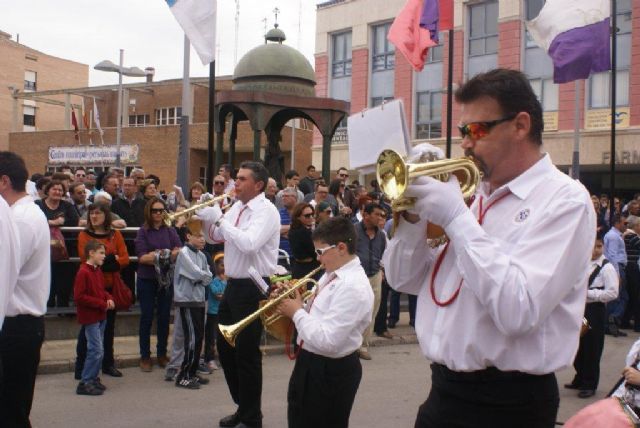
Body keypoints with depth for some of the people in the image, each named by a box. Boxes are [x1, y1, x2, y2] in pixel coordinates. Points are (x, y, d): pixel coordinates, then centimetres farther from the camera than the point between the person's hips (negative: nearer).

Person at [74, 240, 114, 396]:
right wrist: (102, 304, -18)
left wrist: (109, 298, 2)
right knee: (96, 350, -9)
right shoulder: (83, 272, -16)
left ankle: (93, 378, 24)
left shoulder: (98, 271, 12)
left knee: (97, 350, 13)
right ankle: (85, 383, -1)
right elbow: (79, 297, -20)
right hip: (90, 317, -9)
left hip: (100, 316, 9)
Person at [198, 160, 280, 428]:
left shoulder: (266, 211, -15)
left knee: (247, 354, 0)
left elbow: (248, 244, -30)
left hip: (253, 288, -9)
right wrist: (208, 218, -1)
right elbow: (215, 238, 18)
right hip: (233, 285, 9)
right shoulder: (237, 207, 9)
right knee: (226, 349, 16)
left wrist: (219, 219, -23)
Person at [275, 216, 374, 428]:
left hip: (332, 372, -9)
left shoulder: (353, 287, -26)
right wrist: (295, 305, -4)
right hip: (310, 362, 9)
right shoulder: (332, 274, 5)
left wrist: (297, 313, -19)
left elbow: (327, 341, -30)